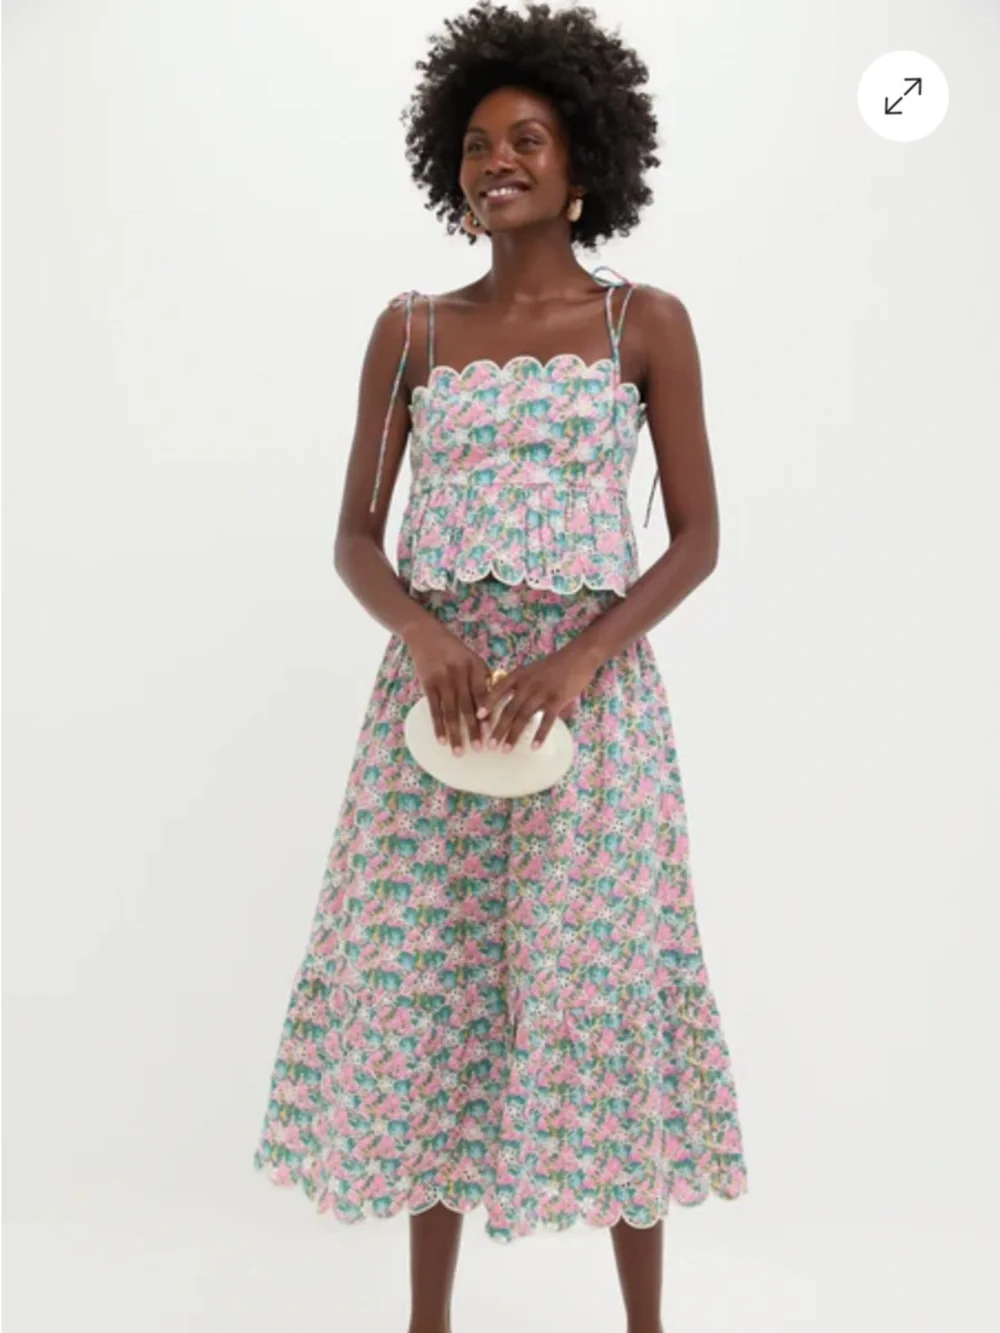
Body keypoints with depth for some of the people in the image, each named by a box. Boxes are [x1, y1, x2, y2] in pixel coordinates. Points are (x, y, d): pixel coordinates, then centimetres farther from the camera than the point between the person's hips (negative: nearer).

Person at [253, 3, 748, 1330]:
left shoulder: (648, 322, 3)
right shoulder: (411, 329, 8)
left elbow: (697, 539, 0)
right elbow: (355, 537, 6)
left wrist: (582, 661, -15)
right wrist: (423, 631, -15)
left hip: (593, 687, -2)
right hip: (440, 681, 2)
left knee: (602, 978, 1)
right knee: (425, 977, 4)